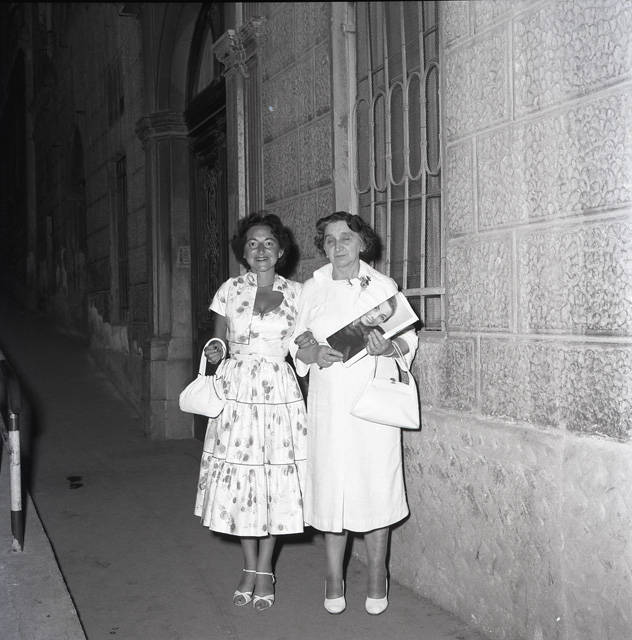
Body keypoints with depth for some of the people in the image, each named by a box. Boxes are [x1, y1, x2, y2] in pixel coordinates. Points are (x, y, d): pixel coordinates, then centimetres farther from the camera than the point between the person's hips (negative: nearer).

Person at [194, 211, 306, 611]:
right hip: (237, 390, 1)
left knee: (276, 479, 2)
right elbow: (219, 340, 10)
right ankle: (249, 569, 20)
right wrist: (216, 350, -11)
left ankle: (265, 571, 17)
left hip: (279, 391, 0)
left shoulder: (296, 294, 4)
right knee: (239, 479, 4)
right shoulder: (230, 290, 4)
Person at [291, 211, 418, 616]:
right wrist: (313, 354, -12)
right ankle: (334, 578, 19)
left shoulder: (383, 286, 4)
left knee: (375, 487, 2)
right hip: (329, 403, 1)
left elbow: (409, 339, 6)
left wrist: (388, 347, -15)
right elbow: (298, 343, 10)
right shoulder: (312, 289, 8)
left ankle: (377, 577, 19)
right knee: (331, 487, 3)